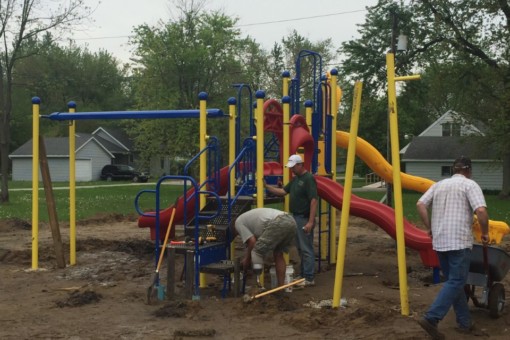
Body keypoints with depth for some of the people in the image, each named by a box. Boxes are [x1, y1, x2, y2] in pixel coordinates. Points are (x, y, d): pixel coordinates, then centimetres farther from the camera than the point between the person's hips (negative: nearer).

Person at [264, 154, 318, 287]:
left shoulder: (309, 179, -15)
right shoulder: (295, 179, 14)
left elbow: (313, 201, -21)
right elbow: (283, 191, 14)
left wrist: (310, 221, -25)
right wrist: (266, 186, 2)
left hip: (304, 219, -10)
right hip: (295, 217, 10)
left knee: (306, 249, -5)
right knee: (300, 248, 14)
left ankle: (309, 278, -1)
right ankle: (304, 275, 22)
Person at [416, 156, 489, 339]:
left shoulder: (439, 185, 15)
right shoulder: (470, 184, -2)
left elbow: (420, 205, 6)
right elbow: (481, 210, -15)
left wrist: (430, 227, 13)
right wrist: (485, 233, -2)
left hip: (439, 241, 6)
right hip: (459, 241, -6)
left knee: (453, 280, 15)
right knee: (456, 281, -5)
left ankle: (464, 322, 20)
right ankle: (431, 318, -17)